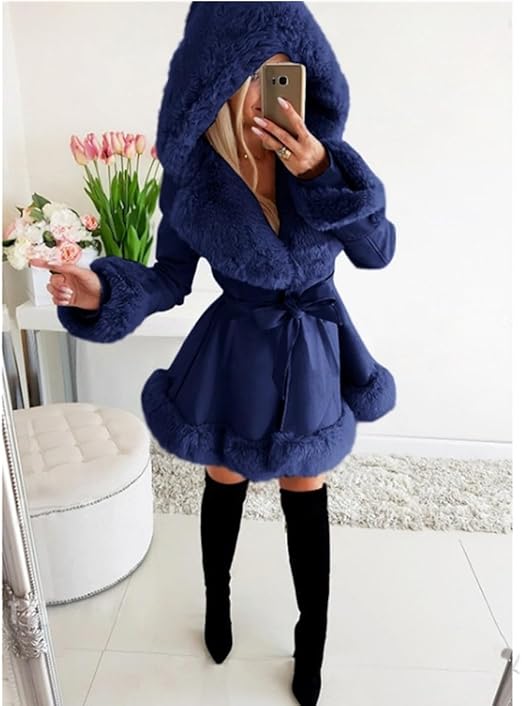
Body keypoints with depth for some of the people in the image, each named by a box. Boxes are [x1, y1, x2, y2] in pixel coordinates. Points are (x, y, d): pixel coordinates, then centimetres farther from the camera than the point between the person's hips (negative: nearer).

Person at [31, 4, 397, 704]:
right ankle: (217, 600, 54)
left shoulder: (321, 150, -9)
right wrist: (102, 290, -23)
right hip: (233, 357, 0)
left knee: (306, 498, 14)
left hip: (312, 358, 1)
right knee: (225, 486, 20)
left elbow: (378, 251, -11)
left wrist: (321, 173, -24)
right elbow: (171, 277, -4)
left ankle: (312, 642, 42)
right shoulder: (191, 172, -11)